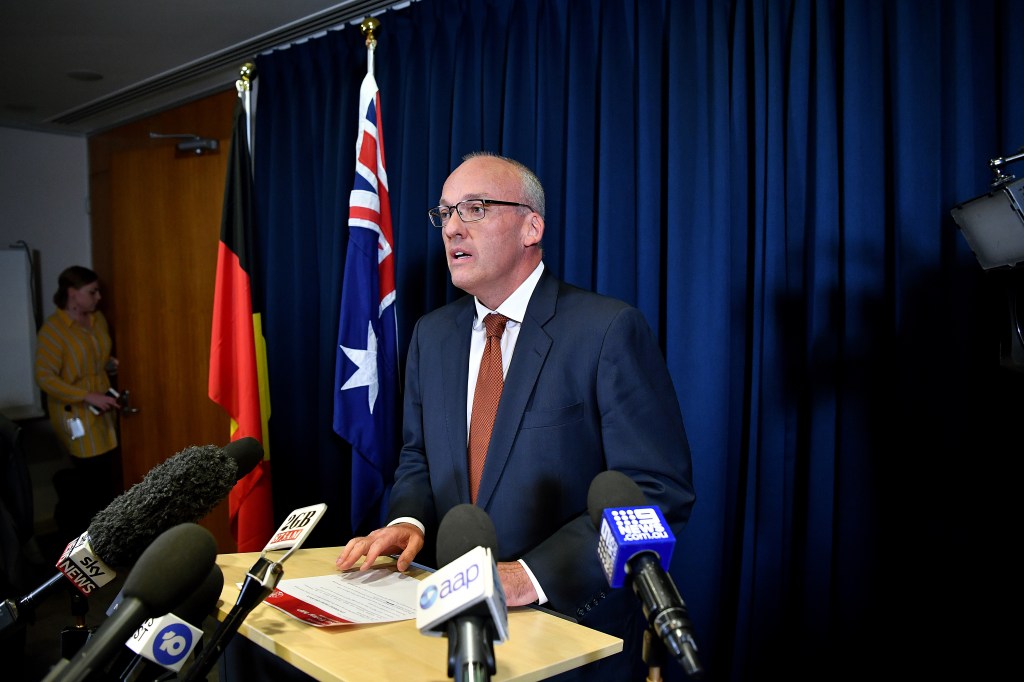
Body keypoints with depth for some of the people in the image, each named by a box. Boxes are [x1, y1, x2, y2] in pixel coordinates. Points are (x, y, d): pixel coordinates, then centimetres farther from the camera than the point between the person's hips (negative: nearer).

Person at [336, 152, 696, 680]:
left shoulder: (609, 331, -16)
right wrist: (409, 520, -9)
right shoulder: (431, 335, 4)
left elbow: (660, 493, -19)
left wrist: (533, 574, -27)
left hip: (574, 624, -5)